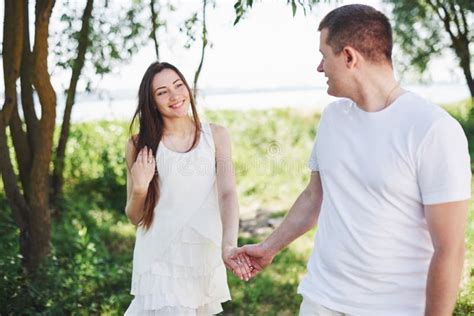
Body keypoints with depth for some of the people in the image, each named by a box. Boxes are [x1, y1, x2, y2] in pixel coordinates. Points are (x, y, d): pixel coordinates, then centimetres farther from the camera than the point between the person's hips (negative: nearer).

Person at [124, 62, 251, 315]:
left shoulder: (216, 136, 0)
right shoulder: (140, 145, -1)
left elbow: (227, 194, -13)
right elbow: (135, 217, 5)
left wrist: (228, 246, -28)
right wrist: (140, 187, -15)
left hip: (205, 256, 1)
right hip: (160, 259, -1)